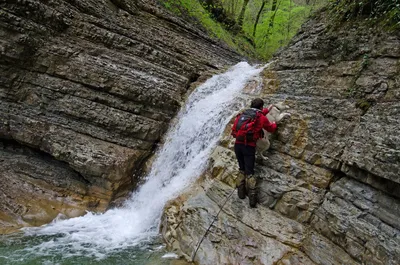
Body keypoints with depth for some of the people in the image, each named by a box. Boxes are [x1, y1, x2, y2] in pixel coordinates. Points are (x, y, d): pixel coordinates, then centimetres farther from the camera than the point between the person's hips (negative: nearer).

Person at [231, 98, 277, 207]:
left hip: (237, 144, 5)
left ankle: (241, 192, 17)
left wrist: (266, 110, 48)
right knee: (249, 171, -2)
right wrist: (274, 124, 40)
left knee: (242, 169, 18)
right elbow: (271, 129, 19)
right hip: (249, 145, -5)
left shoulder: (244, 113, 17)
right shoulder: (262, 117, 3)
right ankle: (252, 196, -8)